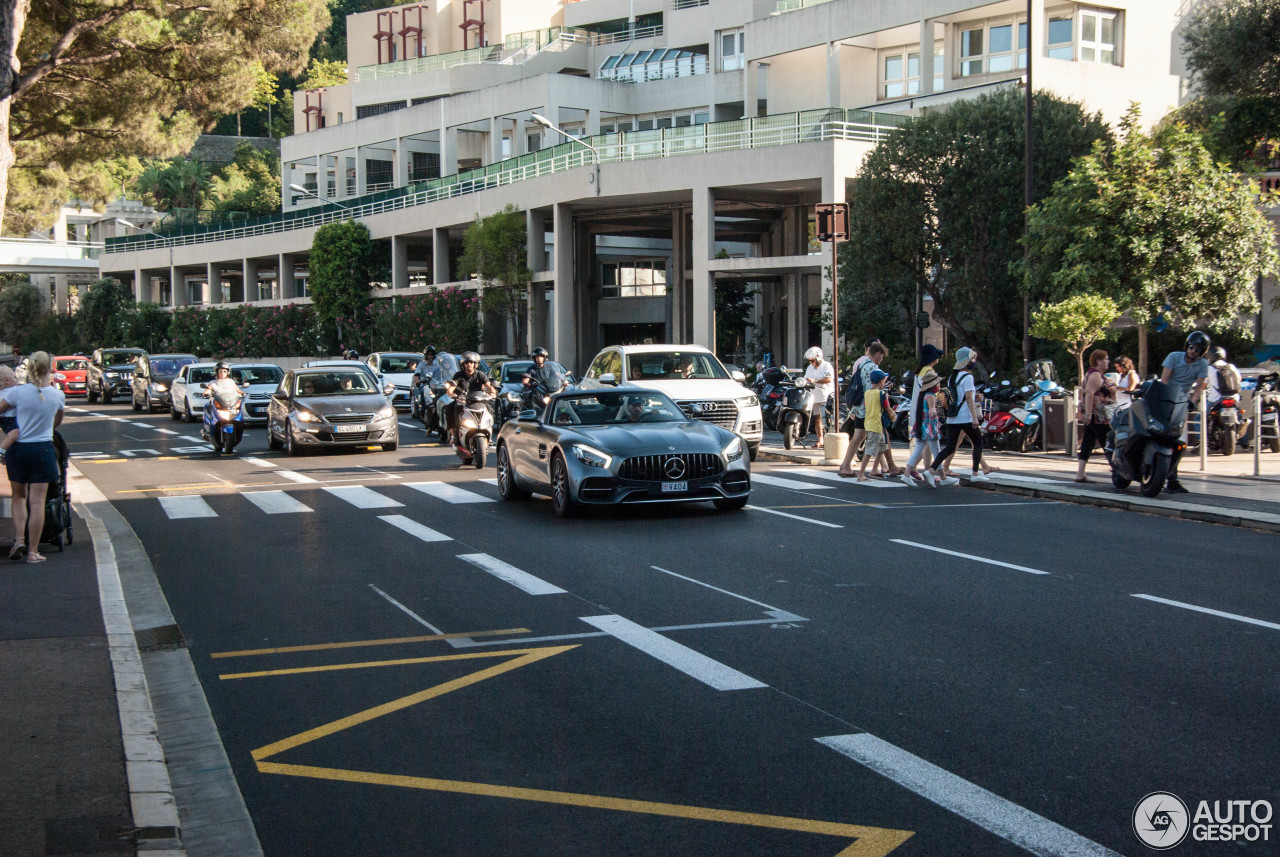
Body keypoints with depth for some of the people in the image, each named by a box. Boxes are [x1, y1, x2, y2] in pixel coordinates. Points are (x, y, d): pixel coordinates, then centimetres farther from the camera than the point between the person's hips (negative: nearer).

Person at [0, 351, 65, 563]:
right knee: (37, 501, 2)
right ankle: (33, 551, 4)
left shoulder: (17, 392, -11)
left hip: (19, 448, 0)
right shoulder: (57, 395, -3)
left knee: (19, 497, 19)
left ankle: (19, 539, 3)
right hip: (43, 450, 0)